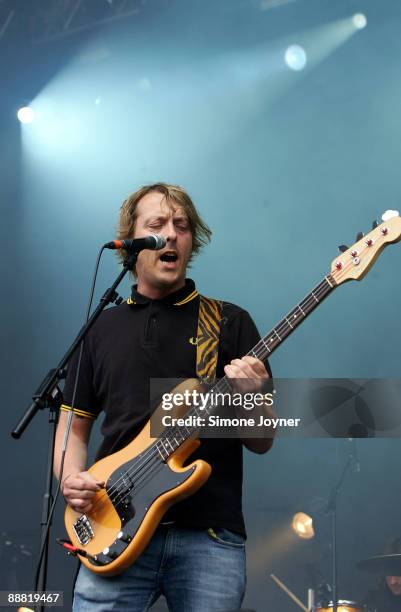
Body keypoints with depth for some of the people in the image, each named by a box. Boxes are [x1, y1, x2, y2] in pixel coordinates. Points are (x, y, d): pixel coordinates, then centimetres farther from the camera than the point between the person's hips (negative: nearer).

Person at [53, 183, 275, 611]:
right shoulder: (101, 328, 14)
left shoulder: (230, 322, 7)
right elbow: (73, 427, 17)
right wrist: (70, 478, -4)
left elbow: (261, 444, 5)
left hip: (210, 535, -1)